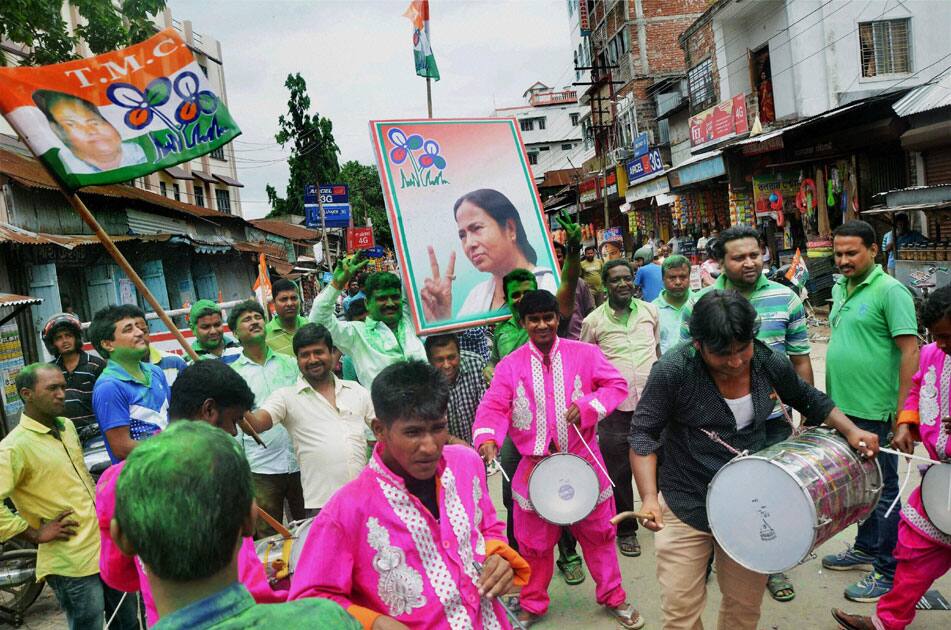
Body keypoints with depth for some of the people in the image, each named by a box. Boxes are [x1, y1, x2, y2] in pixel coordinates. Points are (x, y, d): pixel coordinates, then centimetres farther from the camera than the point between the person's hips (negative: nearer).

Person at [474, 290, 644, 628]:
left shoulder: (585, 354, -2)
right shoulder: (510, 365, -3)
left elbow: (617, 385, -1)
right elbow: (494, 407, -10)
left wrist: (587, 406, -17)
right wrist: (487, 438, -30)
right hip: (535, 467, 0)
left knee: (597, 533, 15)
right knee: (533, 541, 12)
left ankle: (613, 597, 36)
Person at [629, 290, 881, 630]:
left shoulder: (771, 364, -6)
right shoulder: (673, 371, -20)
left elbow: (808, 399, 14)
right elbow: (643, 433, -15)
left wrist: (850, 430, 1)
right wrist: (649, 496, -26)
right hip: (685, 509, -4)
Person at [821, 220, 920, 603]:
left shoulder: (890, 291, -14)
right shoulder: (839, 288, 10)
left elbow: (910, 351, -17)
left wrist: (902, 412, -18)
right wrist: (828, 399, 18)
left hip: (875, 412, -7)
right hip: (842, 408, 8)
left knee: (881, 489, 5)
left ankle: (888, 571, 19)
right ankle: (866, 549, 37)